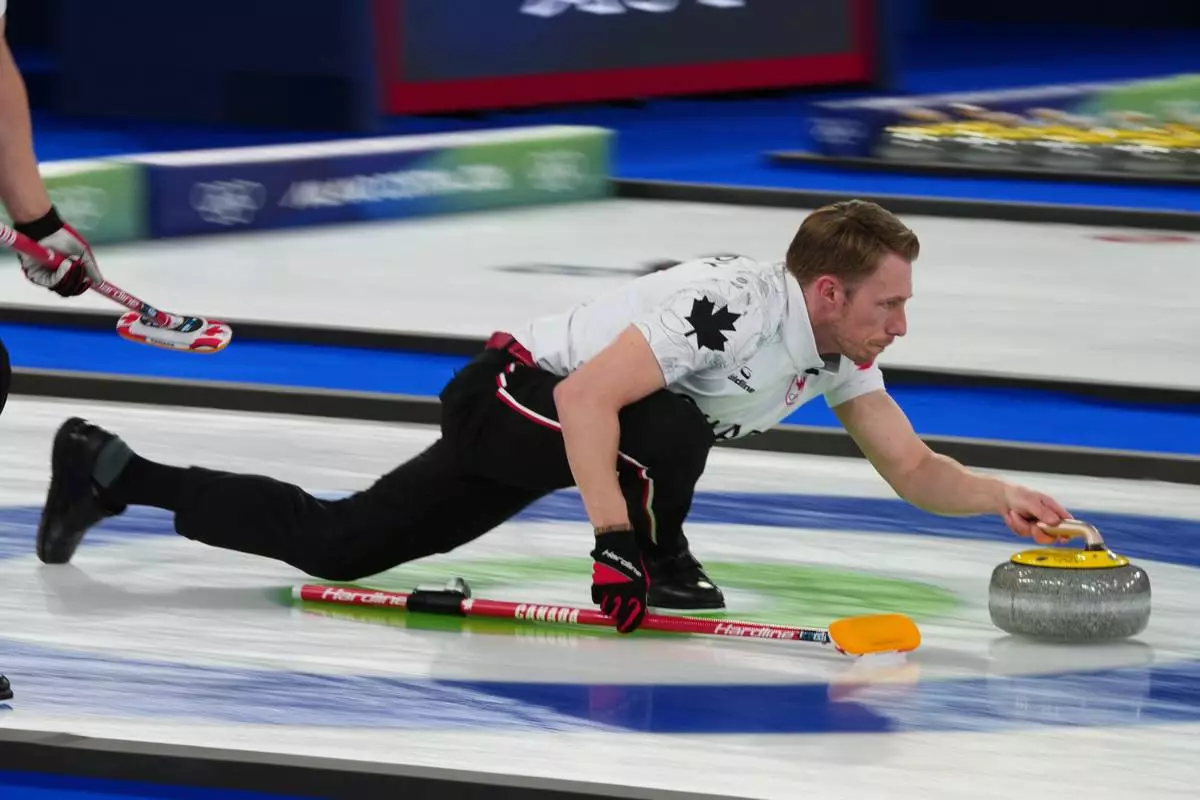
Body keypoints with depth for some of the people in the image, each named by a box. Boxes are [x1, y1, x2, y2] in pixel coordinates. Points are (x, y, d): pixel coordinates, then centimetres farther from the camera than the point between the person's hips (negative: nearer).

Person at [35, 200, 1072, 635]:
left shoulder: (837, 351, -2)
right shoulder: (735, 306, -30)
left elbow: (913, 470, 5)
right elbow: (586, 399, -35)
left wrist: (1000, 497, -13)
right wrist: (619, 544, -38)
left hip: (511, 425, 8)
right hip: (511, 393, -8)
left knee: (333, 546, 13)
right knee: (673, 424, -33)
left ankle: (112, 474, 24)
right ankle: (659, 558, -5)